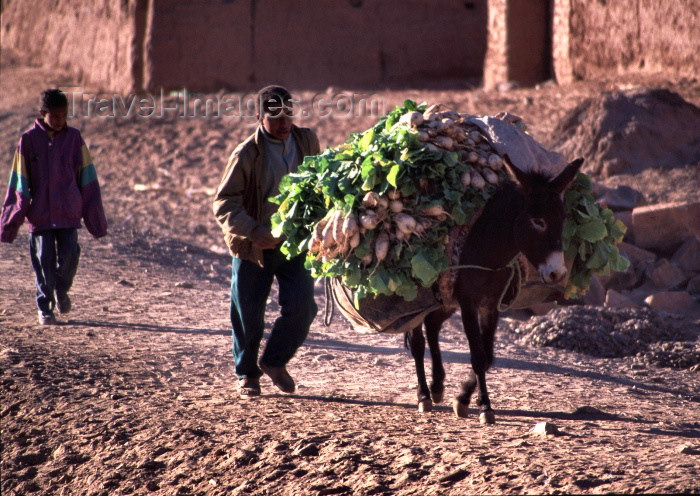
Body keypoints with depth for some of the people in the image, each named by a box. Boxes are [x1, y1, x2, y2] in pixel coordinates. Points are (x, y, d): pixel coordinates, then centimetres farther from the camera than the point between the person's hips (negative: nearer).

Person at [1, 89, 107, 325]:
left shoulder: (74, 138, 3)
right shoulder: (29, 140, -2)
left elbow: (87, 178, 8)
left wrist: (95, 217, 7)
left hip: (69, 212, 1)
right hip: (40, 213, -1)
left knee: (69, 256, -6)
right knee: (44, 259, 0)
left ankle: (62, 291, 24)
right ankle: (45, 308, 14)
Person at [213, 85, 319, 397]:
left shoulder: (307, 142, -1)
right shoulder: (247, 154, -15)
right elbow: (223, 203, -17)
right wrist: (254, 230, -31)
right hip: (254, 247, -3)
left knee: (301, 307, -7)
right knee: (248, 314, 5)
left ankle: (275, 361, 18)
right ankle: (247, 374, 26)